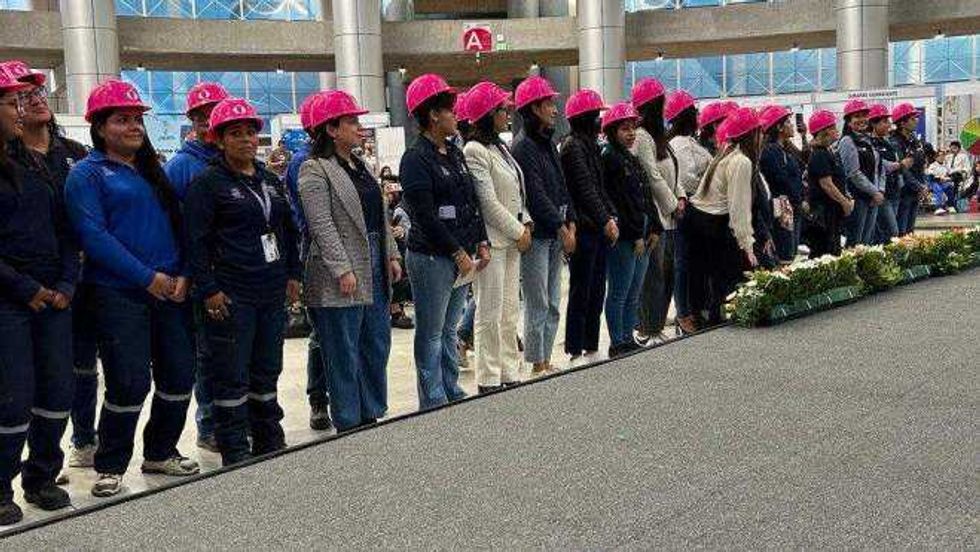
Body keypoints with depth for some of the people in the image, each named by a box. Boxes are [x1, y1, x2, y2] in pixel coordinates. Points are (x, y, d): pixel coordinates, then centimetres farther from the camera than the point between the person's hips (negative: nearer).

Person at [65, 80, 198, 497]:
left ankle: (160, 452, 28)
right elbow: (94, 235, -13)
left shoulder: (154, 172, 17)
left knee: (179, 377, 9)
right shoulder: (87, 174, -2)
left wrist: (184, 275, -2)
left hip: (172, 290, 6)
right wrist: (148, 278, -16)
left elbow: (178, 225, 14)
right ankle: (110, 468, 12)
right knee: (129, 384, -6)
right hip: (120, 295, -6)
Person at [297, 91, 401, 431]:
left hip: (375, 272, 9)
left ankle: (372, 416, 25)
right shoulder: (315, 170, -10)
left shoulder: (360, 166, 16)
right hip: (341, 278, -9)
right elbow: (322, 225, -17)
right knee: (345, 355, 0)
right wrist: (343, 270, -21)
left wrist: (392, 254, 12)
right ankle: (348, 424, 9)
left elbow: (381, 215, 19)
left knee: (377, 347, 14)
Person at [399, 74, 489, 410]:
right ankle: (433, 402, 9)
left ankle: (452, 392, 26)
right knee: (431, 334, 1)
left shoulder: (454, 154, 14)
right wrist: (457, 252, -16)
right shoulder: (416, 159, -12)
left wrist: (481, 243, 7)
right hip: (432, 258, -8)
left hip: (461, 256, 8)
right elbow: (425, 215, -18)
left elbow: (472, 202, 17)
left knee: (449, 330, 17)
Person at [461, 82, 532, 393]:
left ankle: (510, 374, 20)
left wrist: (525, 224, 2)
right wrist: (519, 231, -11)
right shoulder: (474, 151, -13)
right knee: (491, 314, -2)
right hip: (491, 241, -9)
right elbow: (489, 201, -16)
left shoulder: (499, 146, 15)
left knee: (510, 311, 12)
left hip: (512, 239, 9)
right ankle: (489, 380, 6)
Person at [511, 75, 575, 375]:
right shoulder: (522, 146, -12)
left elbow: (562, 186, 14)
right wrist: (562, 228, -14)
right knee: (538, 304, -3)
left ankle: (546, 360, 20)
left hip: (556, 234, 9)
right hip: (536, 235, -9)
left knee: (553, 304, 12)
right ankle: (537, 365, 6)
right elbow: (536, 194, -16)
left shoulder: (548, 143, 15)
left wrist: (571, 223, 4)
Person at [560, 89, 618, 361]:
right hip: (583, 229, -9)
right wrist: (606, 221, -21)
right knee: (581, 290, -3)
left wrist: (612, 217, 9)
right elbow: (585, 189, -18)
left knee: (597, 290, 13)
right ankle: (575, 350, 5)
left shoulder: (590, 144, 16)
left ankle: (591, 346, 21)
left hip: (599, 229, 9)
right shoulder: (572, 146, -11)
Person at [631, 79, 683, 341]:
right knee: (654, 273, -5)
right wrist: (673, 205, -8)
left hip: (668, 216, 10)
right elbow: (653, 177, -16)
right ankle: (648, 329, 2)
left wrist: (681, 197, 4)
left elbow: (672, 172, 18)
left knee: (668, 271, 12)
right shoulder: (641, 136, -13)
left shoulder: (658, 135, 17)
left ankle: (657, 324, 21)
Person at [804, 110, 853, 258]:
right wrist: (844, 202, -14)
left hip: (833, 211, 11)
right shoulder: (819, 155, -16)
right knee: (825, 251, -8)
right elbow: (826, 185, -20)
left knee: (834, 250, 12)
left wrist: (847, 199, 13)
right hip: (824, 211, -11)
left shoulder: (828, 152, 16)